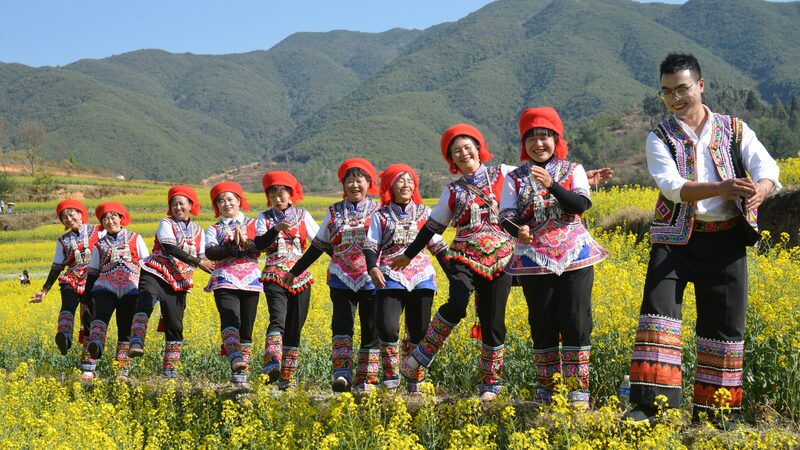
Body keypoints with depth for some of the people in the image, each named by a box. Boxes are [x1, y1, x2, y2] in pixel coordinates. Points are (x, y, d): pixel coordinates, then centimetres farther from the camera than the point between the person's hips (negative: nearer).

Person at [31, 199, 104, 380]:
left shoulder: (98, 233, 6)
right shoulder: (63, 241, 15)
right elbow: (56, 268, 18)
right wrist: (44, 290, 14)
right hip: (71, 280, 1)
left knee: (90, 321, -7)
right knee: (68, 304, -32)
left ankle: (88, 367, -1)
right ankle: (64, 336, -60)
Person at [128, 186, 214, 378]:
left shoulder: (198, 231, 16)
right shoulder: (166, 224, 2)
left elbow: (202, 258, 12)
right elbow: (170, 249, -14)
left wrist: (213, 270, -11)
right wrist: (198, 261, -21)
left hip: (178, 283, 4)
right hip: (155, 274, -4)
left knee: (175, 326, 3)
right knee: (145, 303, -33)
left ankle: (170, 369, 13)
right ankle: (136, 343, -48)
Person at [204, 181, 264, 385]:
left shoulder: (254, 224, 17)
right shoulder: (214, 229, 17)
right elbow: (210, 252, -3)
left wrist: (246, 243, -22)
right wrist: (232, 247, -18)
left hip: (250, 280, 1)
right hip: (225, 280, -1)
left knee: (246, 326, 0)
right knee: (230, 318, -25)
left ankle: (242, 371, 6)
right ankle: (235, 360, -44)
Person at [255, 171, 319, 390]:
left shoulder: (302, 215, 10)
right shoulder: (265, 218, 7)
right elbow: (259, 245, -9)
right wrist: (276, 229, -26)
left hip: (300, 278, 2)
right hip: (274, 277, -2)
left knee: (294, 328, 4)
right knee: (278, 319, -25)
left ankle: (288, 377, 11)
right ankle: (272, 364, -44)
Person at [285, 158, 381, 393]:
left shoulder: (378, 211, 4)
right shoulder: (334, 212, 10)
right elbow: (318, 246, 15)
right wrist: (294, 271, 17)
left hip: (371, 280, -1)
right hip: (341, 280, 1)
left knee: (371, 330, 2)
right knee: (341, 324, -15)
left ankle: (366, 379, 12)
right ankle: (341, 373, -21)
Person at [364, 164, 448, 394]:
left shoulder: (424, 212, 14)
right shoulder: (380, 216, 8)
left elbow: (438, 245, 17)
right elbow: (371, 246, 3)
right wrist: (373, 268, -17)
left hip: (422, 277, 2)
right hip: (391, 278, -2)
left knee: (419, 331, 1)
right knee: (387, 329, -18)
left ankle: (415, 381, 15)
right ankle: (391, 377, 0)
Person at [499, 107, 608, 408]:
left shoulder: (573, 170, 5)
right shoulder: (515, 178, 6)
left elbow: (582, 205, -10)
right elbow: (505, 216, -3)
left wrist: (551, 185, -25)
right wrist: (517, 230, -27)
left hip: (575, 258, 0)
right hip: (535, 260, 1)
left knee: (576, 323, -3)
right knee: (542, 325, 5)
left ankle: (579, 389, 4)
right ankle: (546, 389, 16)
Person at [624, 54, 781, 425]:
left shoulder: (735, 130, 6)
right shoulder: (660, 139, 1)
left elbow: (767, 169, -7)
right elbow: (672, 186, -16)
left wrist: (759, 190, -33)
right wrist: (721, 189, -34)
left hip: (725, 241, 1)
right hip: (676, 238, -1)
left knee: (724, 321, 6)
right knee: (658, 308, -16)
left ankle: (717, 410, 19)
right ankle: (649, 403, -15)